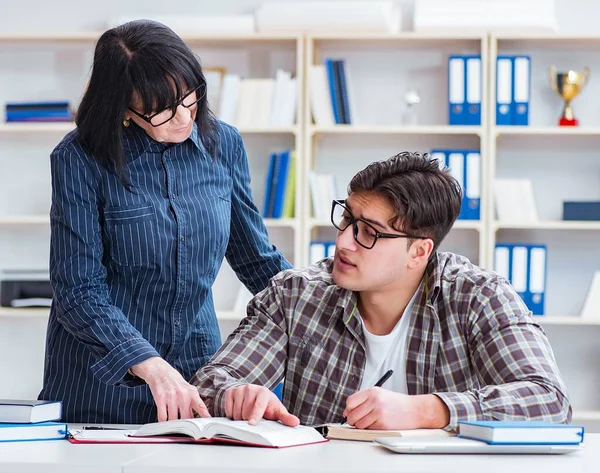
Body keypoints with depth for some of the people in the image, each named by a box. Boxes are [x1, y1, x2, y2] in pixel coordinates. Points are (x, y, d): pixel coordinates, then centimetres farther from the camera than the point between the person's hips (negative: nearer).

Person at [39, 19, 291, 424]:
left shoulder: (223, 144, 3)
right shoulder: (80, 159, -9)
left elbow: (257, 260, 14)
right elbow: (79, 292, -13)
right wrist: (151, 366, -25)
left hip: (196, 370, 3)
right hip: (102, 380, -2)